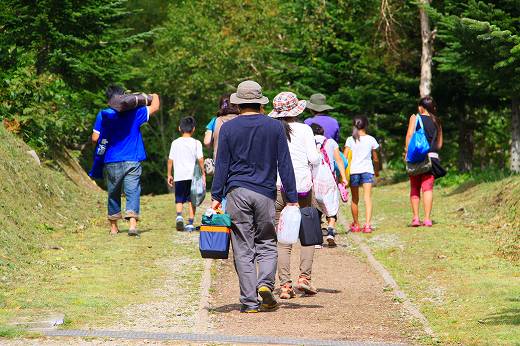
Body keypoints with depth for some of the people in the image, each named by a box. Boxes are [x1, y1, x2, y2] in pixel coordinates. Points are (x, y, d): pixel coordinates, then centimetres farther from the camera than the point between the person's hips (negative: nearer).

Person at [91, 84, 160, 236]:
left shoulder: (103, 116, 0)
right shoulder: (135, 113, -1)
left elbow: (95, 138, -1)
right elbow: (155, 107, 7)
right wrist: (155, 96, 28)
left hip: (112, 162, 2)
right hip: (132, 161, -1)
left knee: (113, 194, 15)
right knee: (132, 191, -6)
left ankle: (113, 227, 22)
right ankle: (132, 223, -25)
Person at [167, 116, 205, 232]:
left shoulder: (175, 143, 5)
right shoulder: (196, 143, -1)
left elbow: (170, 160, 6)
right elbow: (200, 159, -6)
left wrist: (169, 175, 14)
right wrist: (203, 173, 4)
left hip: (179, 176, 1)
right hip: (193, 175, -1)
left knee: (179, 200, 9)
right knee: (192, 200, 6)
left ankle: (179, 215, -17)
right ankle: (190, 223, 2)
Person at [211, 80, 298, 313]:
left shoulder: (228, 128, 2)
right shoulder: (275, 127, 4)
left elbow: (221, 165, 1)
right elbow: (285, 165, 4)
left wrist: (216, 196, 6)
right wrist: (292, 198, 7)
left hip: (237, 192, 0)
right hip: (266, 193, 1)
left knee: (243, 250, 2)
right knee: (267, 244, 12)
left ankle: (249, 301, -1)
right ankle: (265, 283, -14)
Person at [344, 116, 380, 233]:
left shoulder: (350, 140, 3)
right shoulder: (371, 139, 5)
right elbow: (375, 159, 13)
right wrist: (377, 171, 29)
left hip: (353, 171, 1)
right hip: (367, 170, -1)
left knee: (355, 199, 13)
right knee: (368, 197, -7)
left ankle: (356, 225, 23)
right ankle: (368, 224, -22)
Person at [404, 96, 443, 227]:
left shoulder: (415, 118, 2)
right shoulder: (436, 122, 13)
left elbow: (410, 135, -10)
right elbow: (439, 144, 15)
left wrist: (407, 151, -7)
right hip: (432, 157, 2)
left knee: (414, 188, 8)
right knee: (428, 188, 0)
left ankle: (416, 218, 4)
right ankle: (427, 218, -6)